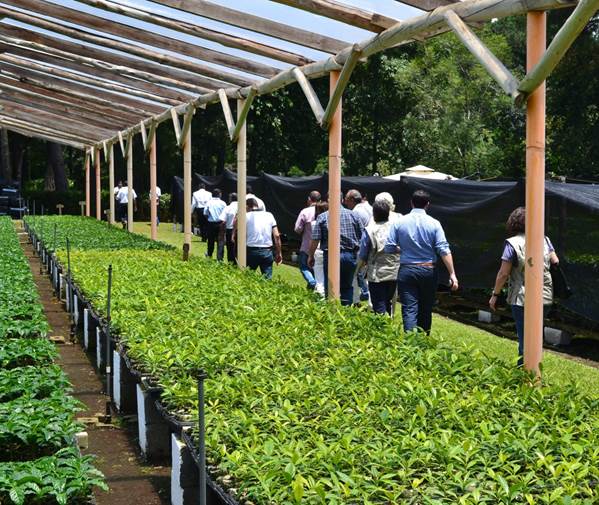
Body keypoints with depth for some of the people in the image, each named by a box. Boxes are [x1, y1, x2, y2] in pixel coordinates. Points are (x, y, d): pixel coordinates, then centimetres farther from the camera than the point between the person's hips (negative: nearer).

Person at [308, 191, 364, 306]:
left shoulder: (322, 217, -3)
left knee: (330, 288, 6)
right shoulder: (353, 215, 3)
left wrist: (310, 256, 6)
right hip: (351, 255, 3)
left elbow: (315, 240, -6)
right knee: (347, 287, 14)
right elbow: (362, 237, 5)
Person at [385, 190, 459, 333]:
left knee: (409, 310, -4)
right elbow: (444, 250, -9)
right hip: (428, 270, 1)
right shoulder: (434, 224, -4)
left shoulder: (399, 222, -3)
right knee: (425, 311, 16)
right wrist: (452, 274, -8)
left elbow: (389, 248, -3)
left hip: (407, 270, -1)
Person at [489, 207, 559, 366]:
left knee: (525, 339, 2)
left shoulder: (513, 243, -8)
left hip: (523, 300, -5)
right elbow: (556, 263, 3)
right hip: (545, 298, 5)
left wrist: (495, 295, 0)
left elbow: (503, 273, -9)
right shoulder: (544, 240, 6)